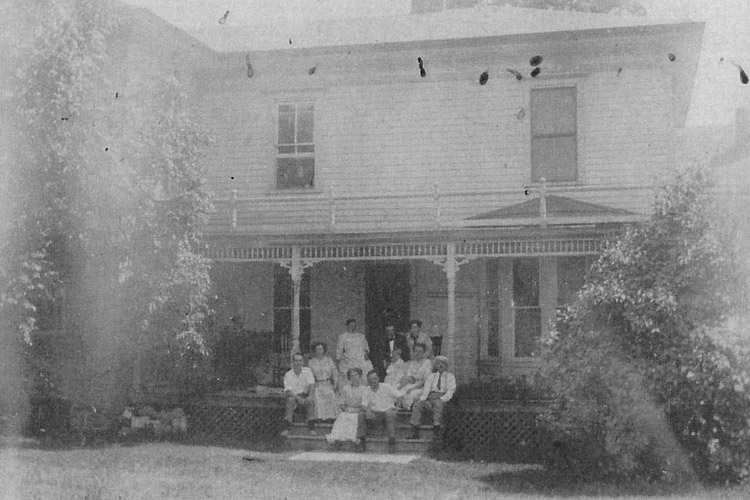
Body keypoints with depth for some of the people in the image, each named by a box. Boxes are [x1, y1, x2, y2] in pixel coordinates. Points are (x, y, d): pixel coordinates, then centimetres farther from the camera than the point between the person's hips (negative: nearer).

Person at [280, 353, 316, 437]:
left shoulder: (307, 371, 3)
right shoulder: (288, 375, -1)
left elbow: (312, 385, -6)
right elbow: (287, 391, -9)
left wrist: (309, 395, -26)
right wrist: (297, 397, -27)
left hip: (305, 396, 1)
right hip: (293, 395, -1)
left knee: (310, 400, -32)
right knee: (290, 400, -34)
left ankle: (311, 427, -31)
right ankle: (286, 428, -39)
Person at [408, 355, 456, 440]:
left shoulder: (450, 376, 11)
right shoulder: (431, 376, 22)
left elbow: (450, 392, -2)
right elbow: (426, 389, 10)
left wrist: (440, 399, -18)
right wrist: (422, 399, -10)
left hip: (443, 399, -3)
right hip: (430, 398, 4)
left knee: (438, 404, -40)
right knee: (417, 405, -26)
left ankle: (437, 433, -41)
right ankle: (415, 434, -30)